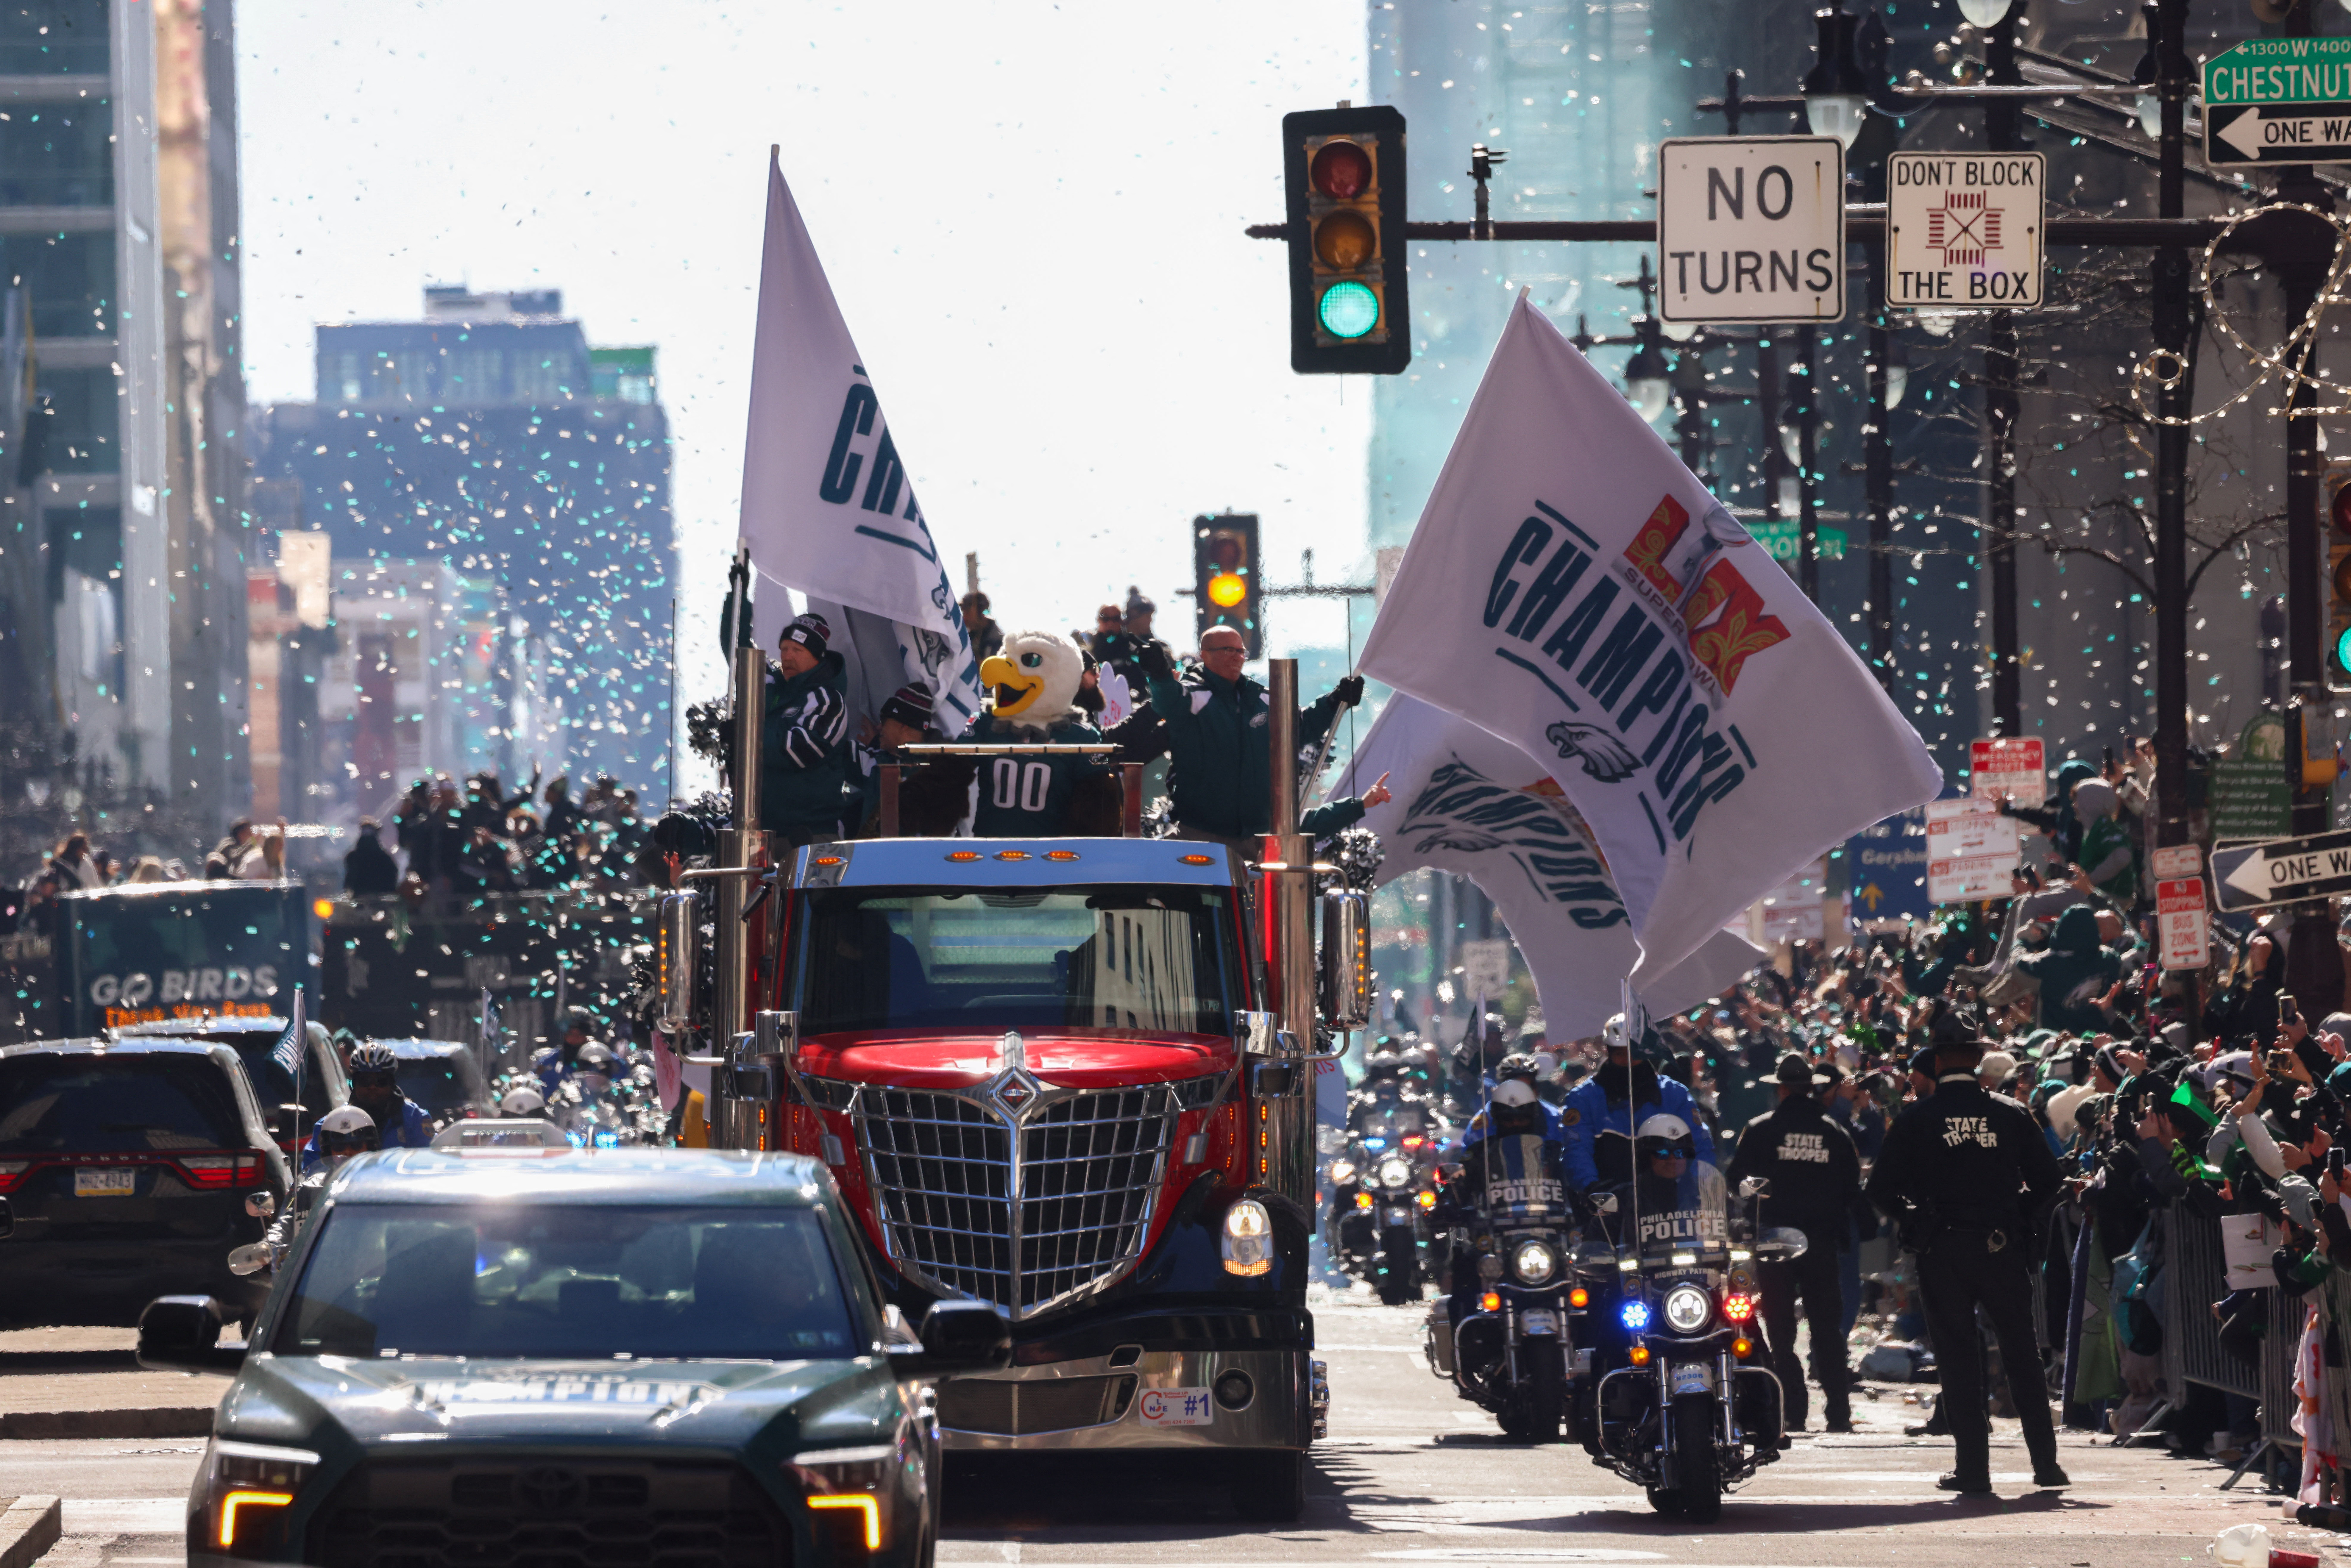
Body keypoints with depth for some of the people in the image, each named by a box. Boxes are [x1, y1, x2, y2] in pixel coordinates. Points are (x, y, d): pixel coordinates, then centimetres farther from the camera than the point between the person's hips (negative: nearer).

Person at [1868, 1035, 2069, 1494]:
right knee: (2022, 1355, 10)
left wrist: (1913, 1219, 12)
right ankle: (2045, 1461, 9)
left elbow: (1882, 1189, -4)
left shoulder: (1916, 1119, -2)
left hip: (1942, 1250, -2)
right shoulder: (2012, 1115, 3)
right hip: (2004, 1248, 2)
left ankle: (1974, 1467, 0)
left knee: (1958, 1358, 3)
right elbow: (2048, 1182, 3)